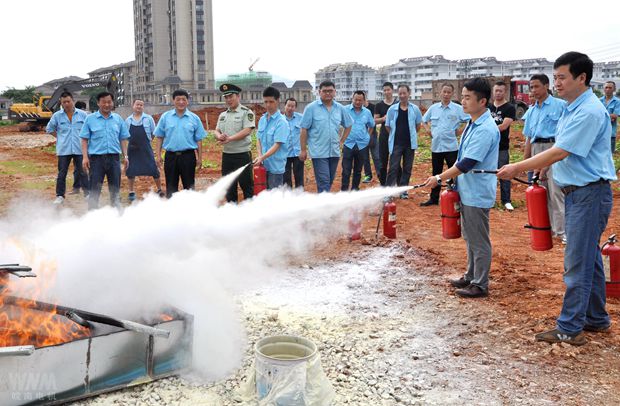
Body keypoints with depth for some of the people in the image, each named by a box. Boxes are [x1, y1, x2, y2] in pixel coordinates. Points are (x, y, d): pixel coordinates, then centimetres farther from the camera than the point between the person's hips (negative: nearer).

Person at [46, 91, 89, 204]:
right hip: (64, 149, 1)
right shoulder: (57, 116, 3)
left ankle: (87, 192, 15)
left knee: (81, 171, 6)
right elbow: (49, 129, 15)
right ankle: (60, 196, 9)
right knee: (62, 173, 3)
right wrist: (59, 137, 7)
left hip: (79, 148, -1)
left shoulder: (82, 114, 1)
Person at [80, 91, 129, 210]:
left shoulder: (118, 119, 8)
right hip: (96, 158, -2)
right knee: (94, 189, 0)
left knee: (115, 188, 10)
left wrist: (125, 156, 4)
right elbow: (84, 139, 0)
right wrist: (85, 157, -8)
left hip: (114, 157, 2)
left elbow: (123, 139, 11)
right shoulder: (90, 119, 2)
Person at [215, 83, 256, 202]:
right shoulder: (223, 115, 15)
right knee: (229, 188, 12)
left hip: (242, 155, -6)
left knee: (246, 186, 1)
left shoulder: (246, 112, -5)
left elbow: (247, 131, -16)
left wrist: (229, 138, -25)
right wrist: (219, 136, -15)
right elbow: (217, 131, 9)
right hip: (226, 155, 6)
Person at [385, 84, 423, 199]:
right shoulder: (392, 109, -2)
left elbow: (418, 125, 12)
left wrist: (410, 134, 10)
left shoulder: (415, 109, 0)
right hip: (396, 143, -2)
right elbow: (387, 126, 5)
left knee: (407, 168, 7)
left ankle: (403, 190, 17)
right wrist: (396, 135, 6)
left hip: (410, 143, 2)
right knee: (393, 168, -4)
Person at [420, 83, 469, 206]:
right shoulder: (433, 108, 6)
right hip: (436, 146, 4)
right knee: (436, 174, 14)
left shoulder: (458, 109, -5)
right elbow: (424, 121, 21)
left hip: (451, 146, -4)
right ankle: (434, 198, 24)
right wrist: (429, 131, 8)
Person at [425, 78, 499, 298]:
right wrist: (450, 177, 14)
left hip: (477, 194, -10)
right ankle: (471, 276, 33)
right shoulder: (472, 123, 9)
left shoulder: (486, 129, -22)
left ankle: (480, 285, 12)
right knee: (470, 238, 20)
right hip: (467, 191, 10)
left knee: (479, 241, 1)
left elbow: (467, 163, -24)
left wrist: (440, 178, -19)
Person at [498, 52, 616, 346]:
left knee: (578, 263, -4)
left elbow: (559, 153, -23)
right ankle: (596, 319, 30)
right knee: (590, 258, 17)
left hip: (589, 194, -10)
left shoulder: (589, 112, -19)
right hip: (577, 192, 10)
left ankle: (569, 329, 4)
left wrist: (518, 168, -19)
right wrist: (537, 167, 8)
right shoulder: (572, 108, 12)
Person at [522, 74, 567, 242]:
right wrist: (524, 161, 15)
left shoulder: (560, 105, -2)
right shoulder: (531, 111, 15)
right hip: (536, 150, 6)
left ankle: (563, 229, -7)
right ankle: (548, 226, 20)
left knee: (556, 191, -11)